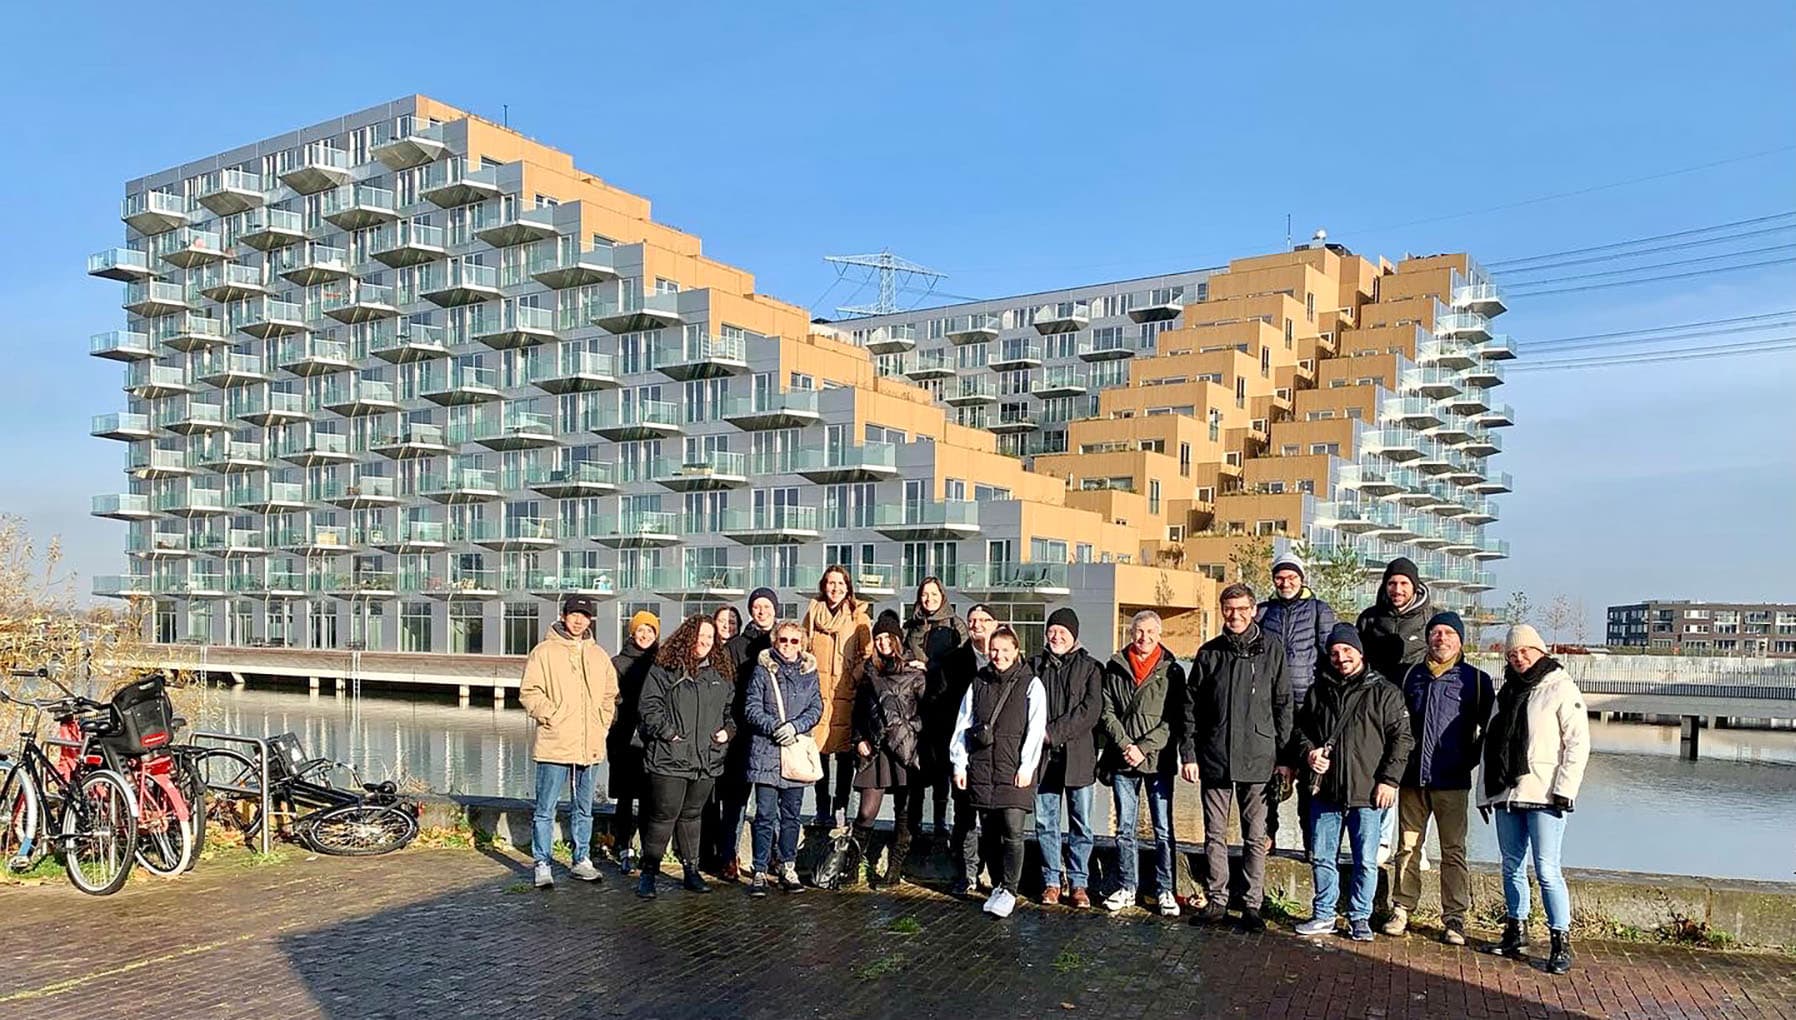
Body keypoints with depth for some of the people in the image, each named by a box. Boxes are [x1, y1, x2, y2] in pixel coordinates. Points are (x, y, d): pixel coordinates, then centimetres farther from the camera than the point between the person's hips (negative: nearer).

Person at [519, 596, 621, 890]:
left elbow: (611, 694, 18)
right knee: (546, 809, 0)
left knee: (584, 808, 14)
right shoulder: (544, 651, -3)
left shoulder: (599, 655, 12)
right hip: (554, 744, -5)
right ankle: (542, 865, 10)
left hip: (591, 746, 5)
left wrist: (603, 722, 6)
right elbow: (529, 691, -7)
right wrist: (551, 716, -14)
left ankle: (582, 860, 25)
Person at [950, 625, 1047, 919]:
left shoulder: (1031, 684, 3)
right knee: (990, 831, 8)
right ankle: (997, 887, 18)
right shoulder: (978, 683, 13)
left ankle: (1009, 891, -3)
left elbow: (1035, 728, -3)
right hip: (981, 768, 4)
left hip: (1014, 769, -4)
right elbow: (963, 726, 13)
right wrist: (959, 764, 8)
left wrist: (1026, 767, -10)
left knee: (1012, 831, -9)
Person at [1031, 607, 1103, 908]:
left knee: (1080, 824, 4)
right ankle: (1051, 881, 16)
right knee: (1045, 822, 6)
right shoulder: (1035, 666, 11)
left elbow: (1090, 710, -8)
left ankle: (1079, 883, 14)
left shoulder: (1090, 667, 2)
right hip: (1044, 756, 2)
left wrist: (1053, 732, -14)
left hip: (1078, 756, -2)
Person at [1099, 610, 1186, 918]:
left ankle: (1165, 890, 10)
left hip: (1158, 761, -2)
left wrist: (1144, 748, -12)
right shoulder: (1115, 668, 8)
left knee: (1164, 831, 1)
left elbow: (1173, 719, -4)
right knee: (1124, 829, 9)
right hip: (1122, 762, 2)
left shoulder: (1171, 670, 2)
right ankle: (1126, 888, 19)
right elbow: (1106, 713, 4)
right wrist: (1125, 745, -10)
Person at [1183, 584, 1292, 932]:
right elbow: (1191, 707, 7)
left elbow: (1283, 704, 3)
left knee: (1255, 837, 5)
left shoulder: (1271, 649, 2)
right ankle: (1217, 900, 19)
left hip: (1257, 760, -2)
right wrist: (1188, 753, 2)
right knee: (1215, 835, 8)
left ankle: (1252, 904, 15)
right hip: (1214, 759, 2)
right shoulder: (1209, 652, 6)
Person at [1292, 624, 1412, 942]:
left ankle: (1359, 917, 19)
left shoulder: (1384, 692, -1)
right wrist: (1308, 752, -1)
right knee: (1322, 857, 10)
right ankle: (1324, 915, 23)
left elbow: (1401, 738, -3)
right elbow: (1301, 728, 19)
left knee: (1366, 861, 4)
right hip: (1325, 791, 4)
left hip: (1367, 793, -4)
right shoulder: (1320, 690, 11)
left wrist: (1389, 780, -10)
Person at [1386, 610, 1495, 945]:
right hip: (1412, 778, 3)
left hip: (1452, 781, -3)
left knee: (1453, 851, 1)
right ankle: (1401, 910, 14)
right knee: (1407, 848, 7)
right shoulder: (1411, 676, 11)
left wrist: (1471, 758, -1)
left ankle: (1454, 918, 7)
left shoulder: (1476, 679, 3)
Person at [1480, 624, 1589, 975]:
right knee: (1512, 866, 12)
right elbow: (1490, 744, 19)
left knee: (1547, 870, -8)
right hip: (1506, 794, 6)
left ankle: (1562, 942, 0)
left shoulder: (1560, 688, -4)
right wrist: (1485, 792, 16)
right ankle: (1517, 930, 24)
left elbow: (1578, 743, -9)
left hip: (1543, 797, -6)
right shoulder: (1506, 692, 16)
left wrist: (1564, 789, -15)